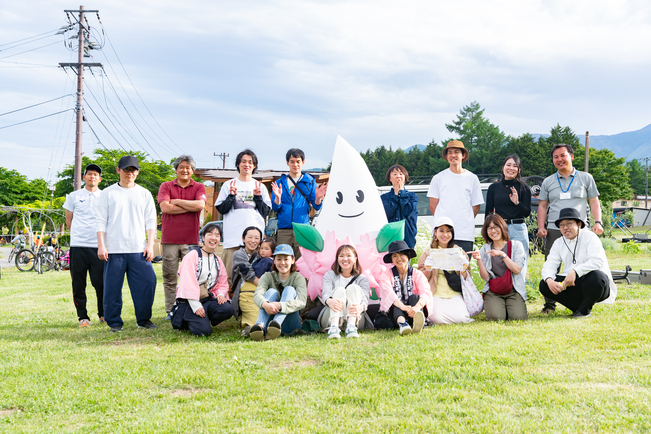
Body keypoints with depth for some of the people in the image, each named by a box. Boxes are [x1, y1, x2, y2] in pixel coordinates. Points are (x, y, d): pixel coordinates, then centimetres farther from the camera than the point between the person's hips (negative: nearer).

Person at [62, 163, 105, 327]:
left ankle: (103, 314, 12)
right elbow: (68, 220, 17)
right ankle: (82, 317, 10)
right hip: (78, 245, 1)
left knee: (101, 283, -4)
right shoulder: (74, 196, 10)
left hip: (99, 246, 0)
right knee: (78, 284, 1)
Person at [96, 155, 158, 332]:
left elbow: (150, 222, 11)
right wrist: (101, 246, -5)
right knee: (112, 287, -1)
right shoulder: (108, 193, 8)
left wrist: (150, 245, 0)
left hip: (139, 250, 2)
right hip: (113, 250, -1)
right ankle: (114, 322, 10)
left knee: (147, 283, -5)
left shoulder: (144, 194, 14)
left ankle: (144, 320, 8)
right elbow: (101, 221, 5)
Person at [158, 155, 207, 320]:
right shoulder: (166, 186, 8)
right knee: (169, 277, 3)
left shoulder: (199, 187, 9)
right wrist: (190, 207, -5)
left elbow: (200, 205, -11)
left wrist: (176, 201, -4)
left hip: (191, 239, 0)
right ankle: (171, 311, 10)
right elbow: (165, 207, -8)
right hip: (170, 238, 0)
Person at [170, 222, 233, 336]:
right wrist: (196, 306, -21)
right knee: (204, 331, -25)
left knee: (228, 309, -25)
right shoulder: (192, 256, -6)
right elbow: (188, 283, -13)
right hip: (190, 301, -6)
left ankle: (203, 320, 0)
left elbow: (223, 284, 15)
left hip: (208, 299, 6)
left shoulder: (218, 261, 15)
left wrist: (221, 294, -9)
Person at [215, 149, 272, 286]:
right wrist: (231, 196, -7)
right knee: (230, 274, -5)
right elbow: (221, 209, 6)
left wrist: (258, 197, -2)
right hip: (233, 237, -1)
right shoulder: (228, 185, 12)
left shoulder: (260, 187, 16)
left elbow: (266, 212, 11)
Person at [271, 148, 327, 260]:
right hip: (283, 230, 1)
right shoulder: (280, 182, 12)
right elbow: (275, 209, 6)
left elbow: (316, 207, 6)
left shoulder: (309, 181, 10)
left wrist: (318, 197, -14)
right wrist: (278, 197, -13)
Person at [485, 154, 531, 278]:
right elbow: (488, 212, 12)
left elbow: (527, 212, 0)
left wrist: (517, 203, -19)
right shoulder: (493, 188, 9)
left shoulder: (524, 188, 5)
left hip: (518, 230, -1)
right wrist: (487, 233, 8)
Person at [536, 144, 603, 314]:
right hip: (554, 230, 1)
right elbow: (542, 206, 16)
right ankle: (549, 304, 4)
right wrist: (541, 227, 4)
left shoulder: (586, 178, 12)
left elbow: (594, 202, 11)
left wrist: (598, 222, -2)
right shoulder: (548, 182, 16)